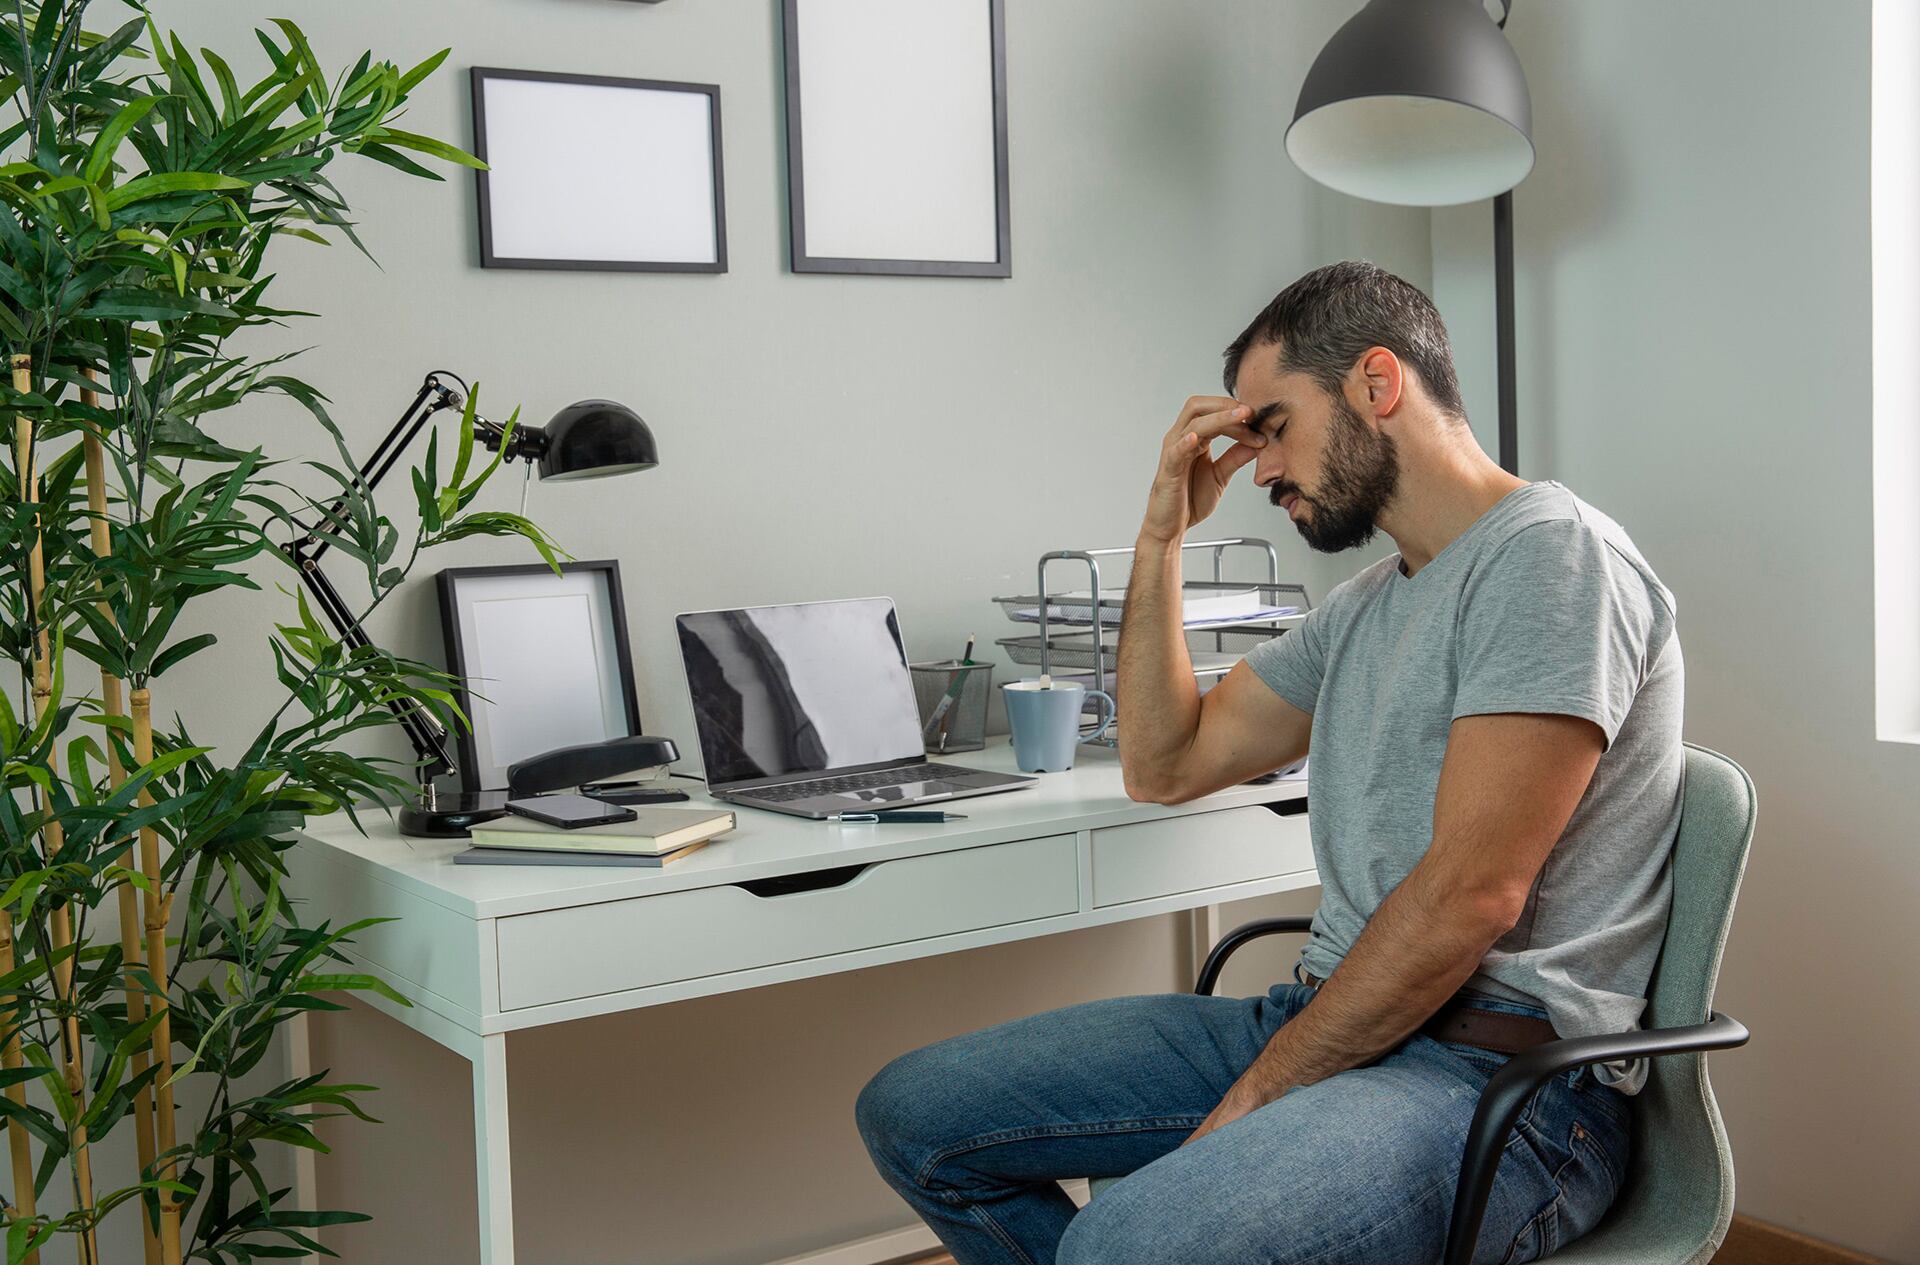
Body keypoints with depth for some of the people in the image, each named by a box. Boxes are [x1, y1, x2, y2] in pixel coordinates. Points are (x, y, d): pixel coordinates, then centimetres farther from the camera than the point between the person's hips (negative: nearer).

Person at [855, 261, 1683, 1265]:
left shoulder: (1551, 553, -11)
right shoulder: (1366, 607, 19)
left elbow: (1469, 896, -18)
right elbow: (1163, 765, 24)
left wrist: (1260, 1091, -13)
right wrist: (1163, 531, 16)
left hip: (1500, 1070, -9)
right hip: (1333, 1026, 9)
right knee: (911, 1112, 5)